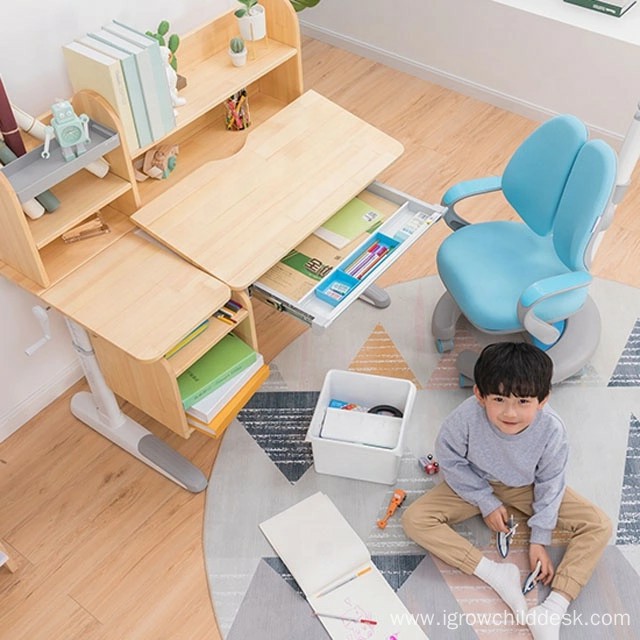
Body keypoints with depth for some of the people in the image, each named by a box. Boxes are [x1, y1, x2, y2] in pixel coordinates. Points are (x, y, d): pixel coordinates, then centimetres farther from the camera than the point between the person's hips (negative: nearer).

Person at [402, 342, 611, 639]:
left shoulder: (552, 429, -31)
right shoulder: (465, 418, -35)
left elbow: (549, 483, -14)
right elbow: (450, 460, -15)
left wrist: (540, 538, -11)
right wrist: (486, 503, -12)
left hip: (527, 487, 1)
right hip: (477, 484, 0)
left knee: (599, 526, -16)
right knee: (414, 519, -21)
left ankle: (552, 610, -20)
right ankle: (496, 574, -21)